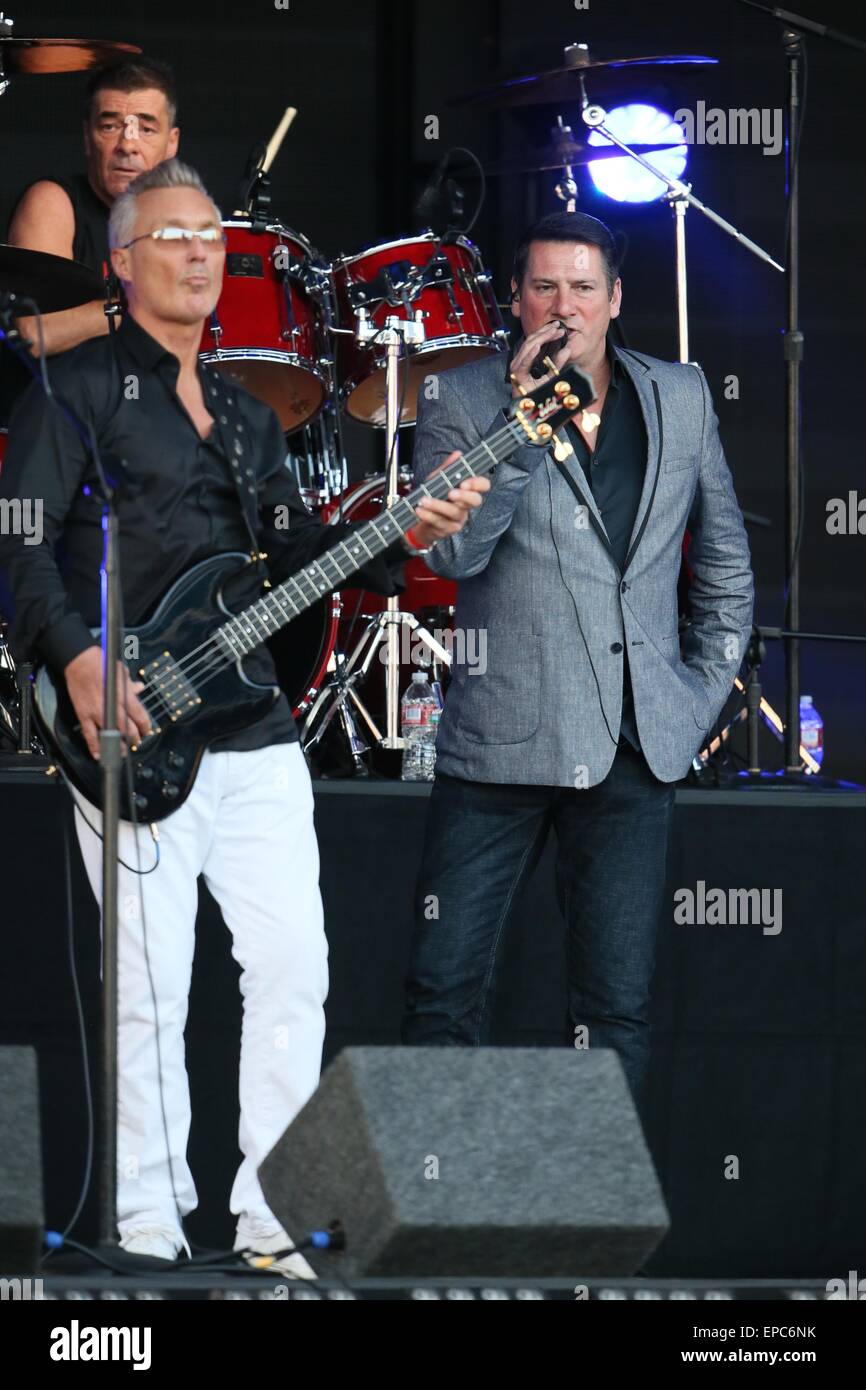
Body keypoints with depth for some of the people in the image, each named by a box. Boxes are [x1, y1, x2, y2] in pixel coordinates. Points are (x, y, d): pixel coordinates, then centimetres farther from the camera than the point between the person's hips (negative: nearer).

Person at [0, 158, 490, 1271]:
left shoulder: (245, 417, 22)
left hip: (253, 733, 7)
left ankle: (270, 1218, 10)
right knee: (152, 987, -6)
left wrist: (402, 537, -1)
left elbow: (293, 552, 16)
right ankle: (148, 1231, 2)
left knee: (293, 967, 2)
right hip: (132, 734, -7)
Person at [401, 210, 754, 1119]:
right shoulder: (461, 404, 0)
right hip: (501, 739, -2)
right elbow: (453, 551, -14)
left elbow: (725, 559, 20)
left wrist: (703, 695, 13)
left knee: (616, 1006, 3)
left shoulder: (680, 399, 10)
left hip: (635, 747, 2)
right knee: (445, 991, -3)